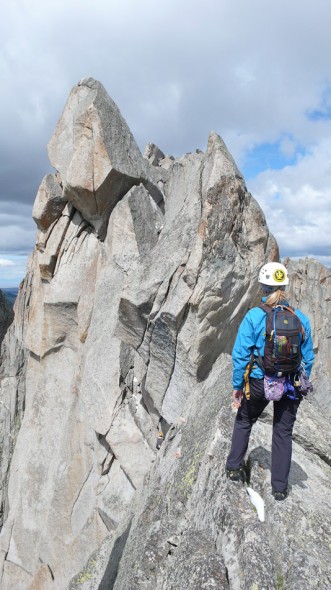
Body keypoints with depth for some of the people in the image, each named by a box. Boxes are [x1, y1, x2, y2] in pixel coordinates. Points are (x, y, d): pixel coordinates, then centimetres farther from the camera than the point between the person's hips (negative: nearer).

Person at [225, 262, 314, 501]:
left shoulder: (254, 316, -14)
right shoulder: (301, 319, -5)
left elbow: (241, 354, -13)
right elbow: (308, 358, 2)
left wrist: (237, 385, -1)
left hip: (260, 383, -2)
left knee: (244, 422, 24)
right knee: (284, 434, 17)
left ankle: (234, 467, 35)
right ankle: (280, 487, 29)